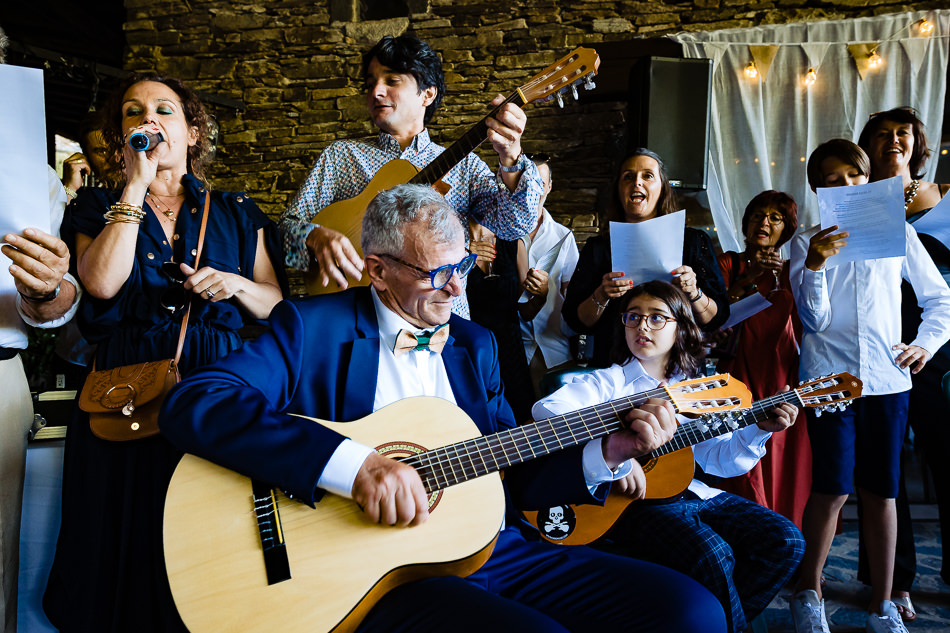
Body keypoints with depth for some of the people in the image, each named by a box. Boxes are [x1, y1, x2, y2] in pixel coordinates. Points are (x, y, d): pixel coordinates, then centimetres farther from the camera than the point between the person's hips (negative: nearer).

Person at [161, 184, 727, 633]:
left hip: (495, 551, 6)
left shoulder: (475, 344, 16)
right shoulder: (313, 327, -2)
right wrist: (356, 465, -26)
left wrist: (608, 453, 1)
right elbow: (192, 404, -17)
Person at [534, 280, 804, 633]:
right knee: (713, 553, -30)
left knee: (786, 541, -7)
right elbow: (547, 408, -19)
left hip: (691, 491, 6)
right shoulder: (610, 382, -1)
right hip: (636, 498, -6)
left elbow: (718, 458, 13)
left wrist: (759, 429, -4)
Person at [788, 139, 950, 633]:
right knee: (833, 489, -4)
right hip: (829, 378, -2)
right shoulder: (807, 242, 4)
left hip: (887, 379, 2)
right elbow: (815, 320, -5)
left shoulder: (898, 232, 8)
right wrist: (814, 266, -18)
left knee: (881, 490, 6)